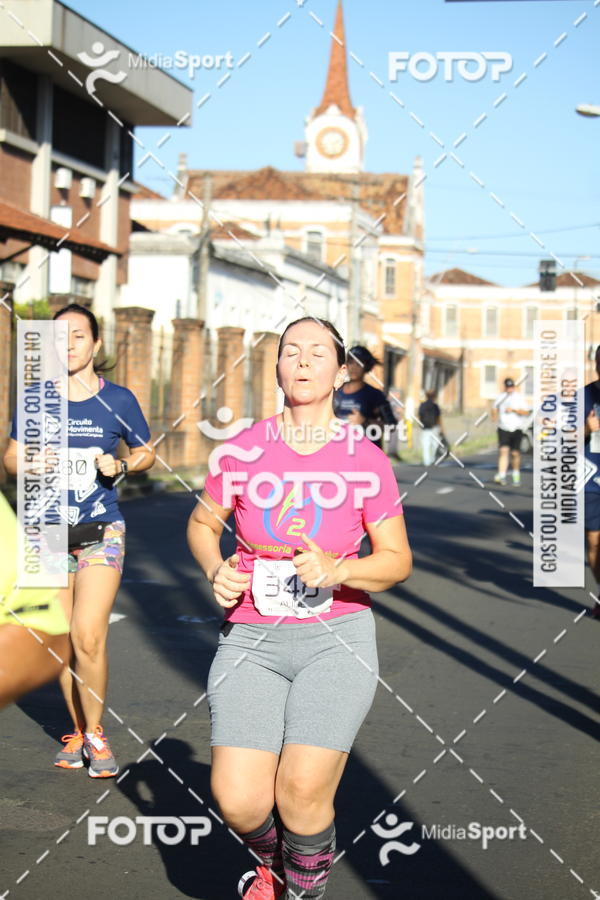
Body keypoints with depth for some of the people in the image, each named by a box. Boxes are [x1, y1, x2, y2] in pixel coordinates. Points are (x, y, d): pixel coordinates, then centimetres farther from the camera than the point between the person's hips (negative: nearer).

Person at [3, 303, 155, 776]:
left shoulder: (118, 400, 0)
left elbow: (147, 453, 12)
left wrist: (121, 465, -9)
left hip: (101, 532, -2)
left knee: (88, 637, -14)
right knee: (61, 641, 6)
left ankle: (95, 732, 4)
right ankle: (77, 731, 23)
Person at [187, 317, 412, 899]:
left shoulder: (366, 461, -2)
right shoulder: (242, 451, 1)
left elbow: (397, 560, 3)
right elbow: (202, 523, 16)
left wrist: (338, 570, -16)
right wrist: (216, 571, -4)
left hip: (335, 638, -1)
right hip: (251, 638, 1)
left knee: (303, 794, -17)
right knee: (237, 801, -11)